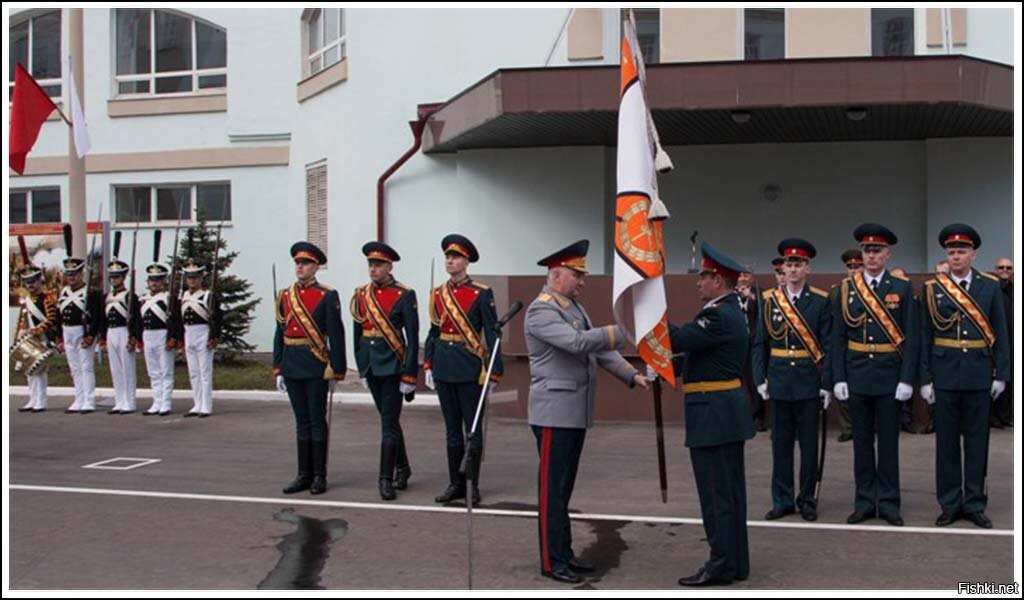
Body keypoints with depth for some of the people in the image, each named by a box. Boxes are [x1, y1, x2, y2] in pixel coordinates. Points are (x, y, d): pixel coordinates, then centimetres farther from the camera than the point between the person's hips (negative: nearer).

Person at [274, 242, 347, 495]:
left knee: (317, 420, 1)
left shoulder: (327, 296, -5)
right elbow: (280, 334, 12)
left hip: (316, 367, -5)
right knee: (302, 421, 10)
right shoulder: (284, 296, 10)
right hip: (292, 367, 5)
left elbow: (336, 335, -7)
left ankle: (320, 476, 8)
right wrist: (278, 369, 9)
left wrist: (336, 371, -9)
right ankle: (304, 475, 16)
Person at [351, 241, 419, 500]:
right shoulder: (361, 295, 7)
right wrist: (362, 368, 14)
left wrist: (409, 376, -12)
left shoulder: (404, 295, -8)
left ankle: (386, 479, -2)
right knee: (389, 419, 16)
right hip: (371, 364, 6)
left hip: (393, 365, -6)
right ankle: (402, 467, 31)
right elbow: (358, 334, 15)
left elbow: (413, 338, -10)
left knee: (389, 422, -6)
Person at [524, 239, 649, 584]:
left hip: (576, 412, 9)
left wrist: (631, 375, 3)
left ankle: (564, 553, 22)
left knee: (565, 486, 14)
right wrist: (624, 332, -26)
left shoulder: (574, 307, 15)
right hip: (554, 412, -9)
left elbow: (599, 349, 14)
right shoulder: (541, 311, -15)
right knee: (552, 488, -3)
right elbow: (577, 342, -27)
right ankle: (552, 561, 4)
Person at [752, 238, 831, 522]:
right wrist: (760, 379, -1)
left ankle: (807, 499, 17)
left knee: (809, 443, 5)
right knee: (781, 443, 7)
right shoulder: (770, 300, 5)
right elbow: (759, 344, 6)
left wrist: (827, 383, -7)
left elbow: (828, 345, -3)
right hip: (779, 382, 2)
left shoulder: (820, 301, -1)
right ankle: (782, 500, 16)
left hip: (809, 383, -2)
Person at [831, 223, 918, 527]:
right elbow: (838, 337, 3)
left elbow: (911, 338, -3)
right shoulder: (846, 289, 4)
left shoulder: (902, 289, 0)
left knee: (888, 441, 5)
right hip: (857, 376, 2)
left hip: (889, 376, -2)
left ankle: (888, 503, 14)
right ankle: (865, 501, 17)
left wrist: (906, 379, -10)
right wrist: (838, 377, -3)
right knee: (862, 441, 8)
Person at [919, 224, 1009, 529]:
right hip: (945, 375, 0)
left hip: (979, 375, 1)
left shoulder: (990, 286, 3)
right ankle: (950, 504, 15)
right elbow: (925, 336, 1)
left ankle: (974, 504, 16)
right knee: (946, 441, 5)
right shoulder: (932, 288, 1)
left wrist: (1001, 375, -1)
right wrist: (925, 378, -3)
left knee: (977, 441, 7)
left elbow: (1000, 333, 4)